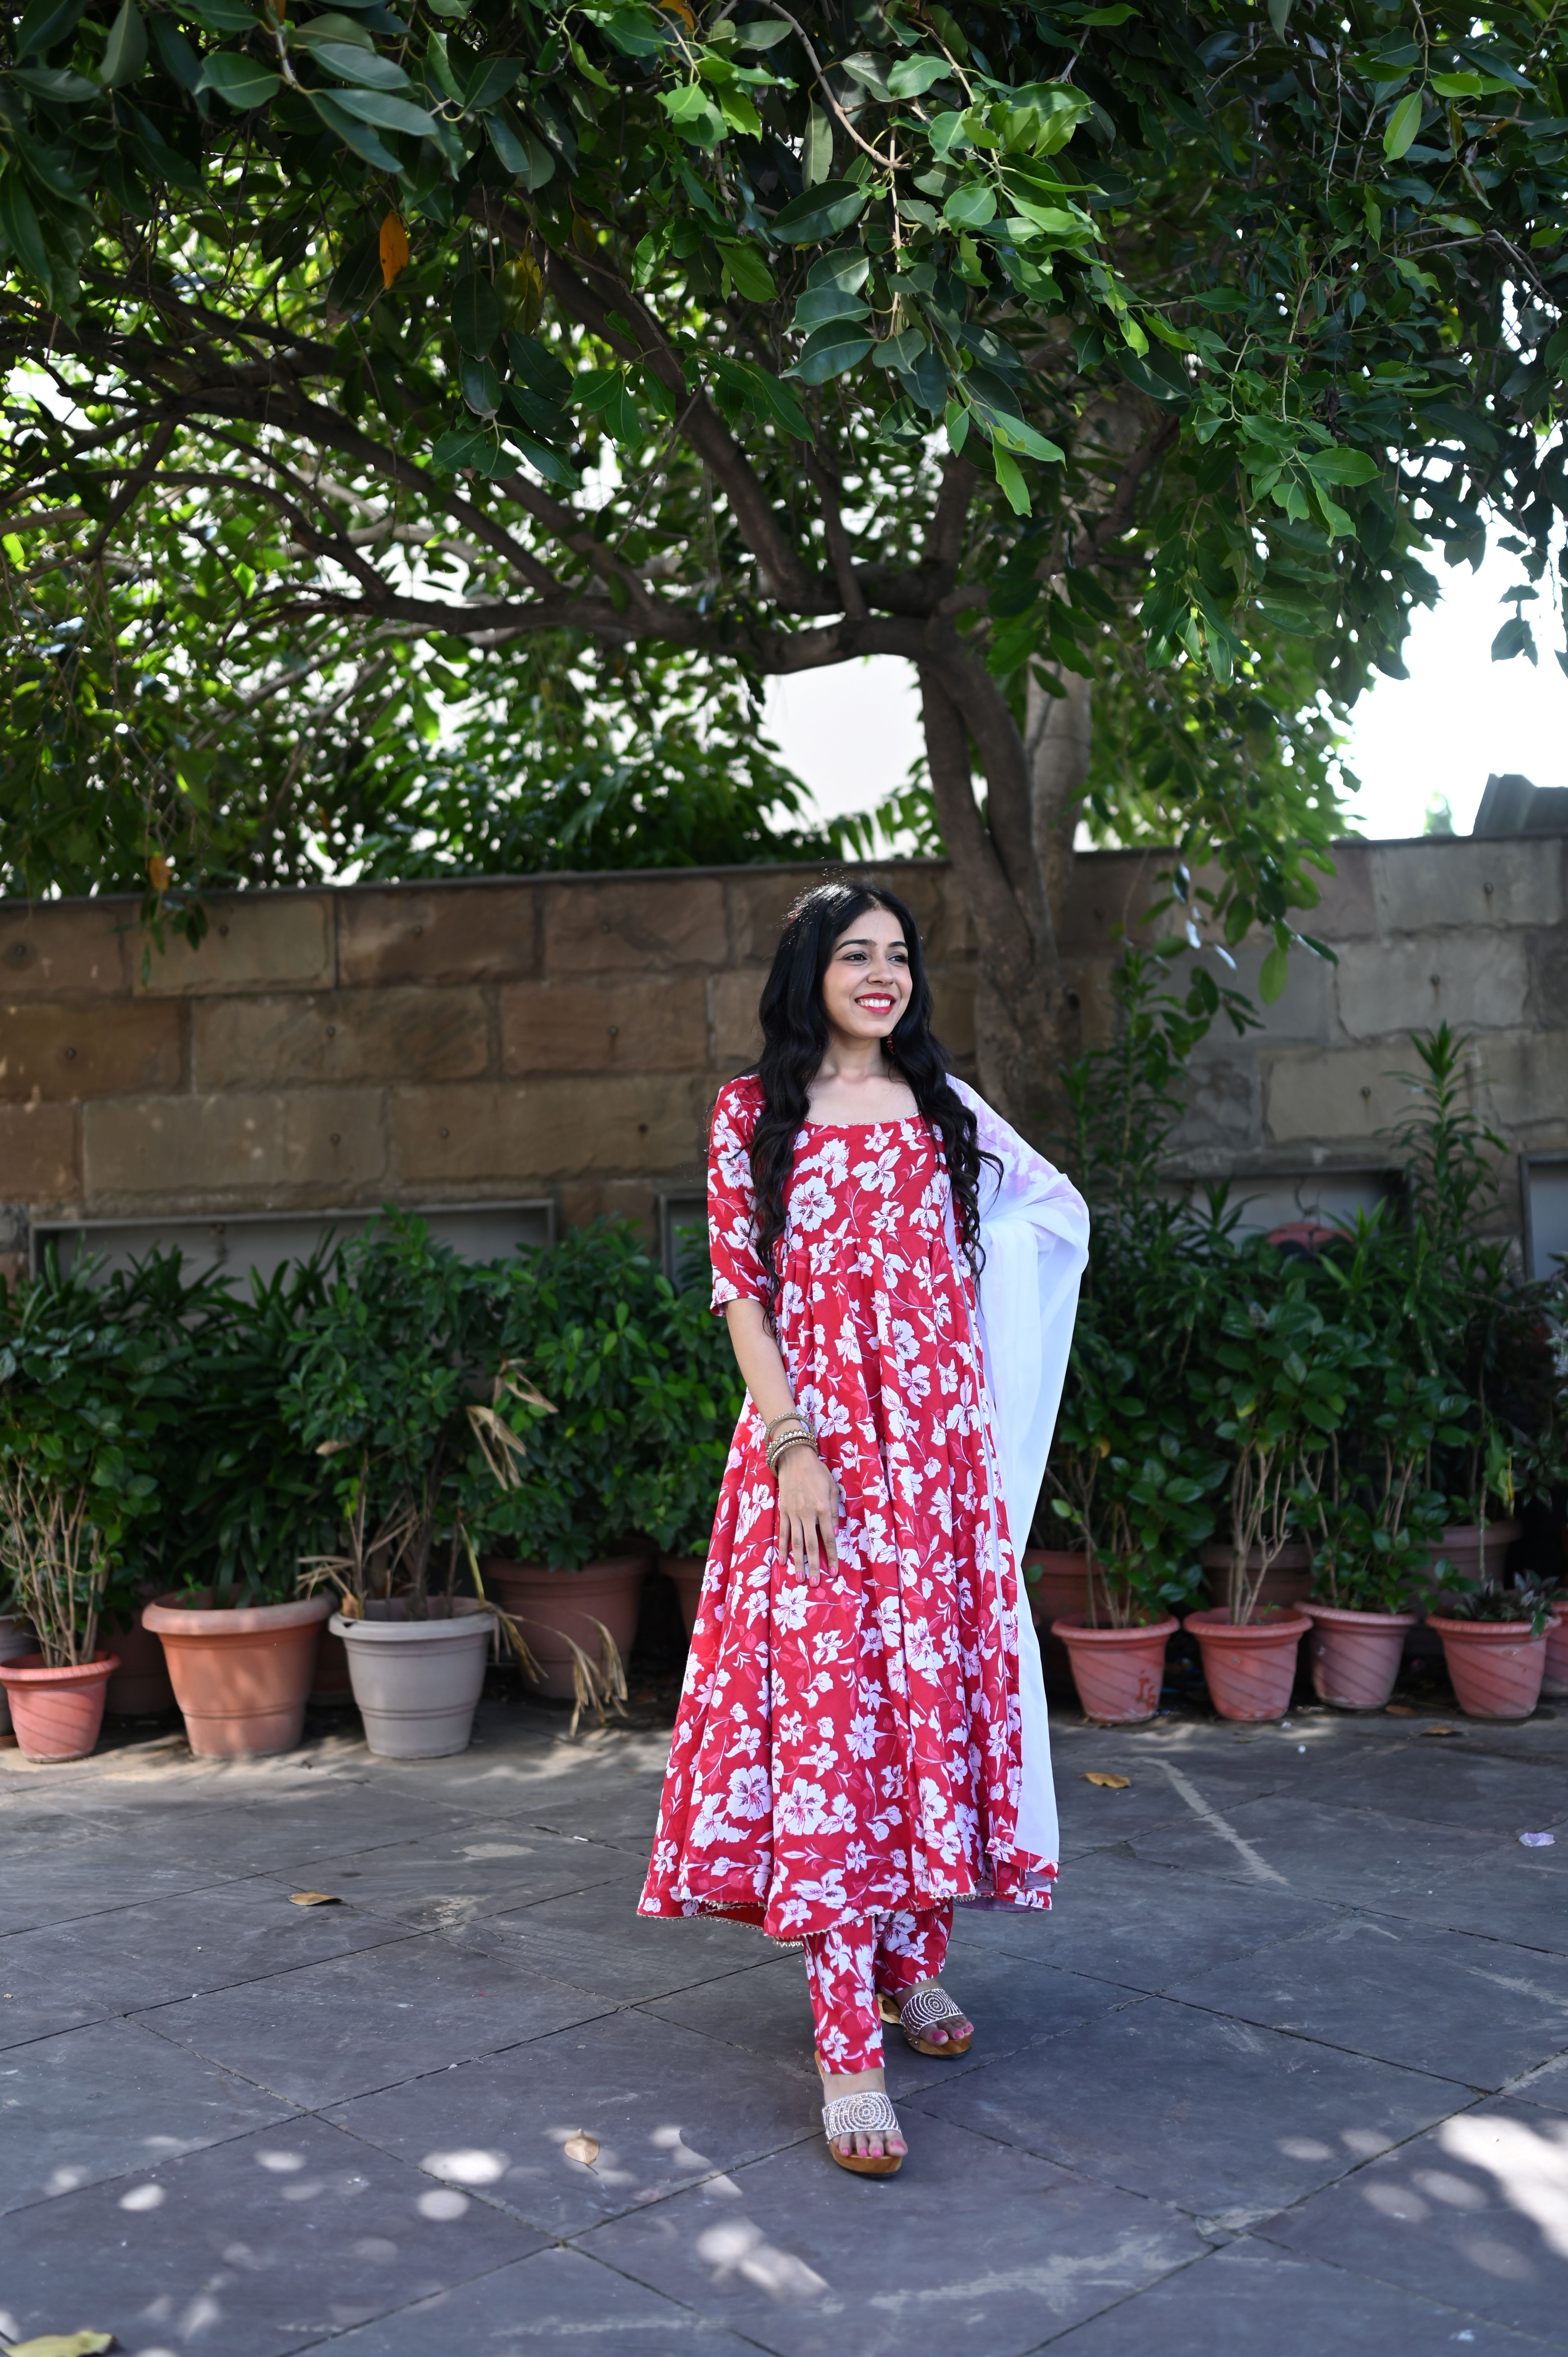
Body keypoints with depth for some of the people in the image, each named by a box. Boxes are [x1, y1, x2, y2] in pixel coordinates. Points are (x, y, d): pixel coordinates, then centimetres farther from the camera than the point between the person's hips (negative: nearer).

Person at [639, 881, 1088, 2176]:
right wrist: (790, 1444, -14)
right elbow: (740, 1288, -2)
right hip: (811, 1438, -3)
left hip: (938, 1440, 4)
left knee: (934, 1676, 7)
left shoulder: (945, 1106, 11)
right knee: (825, 1698, -9)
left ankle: (914, 1957, 26)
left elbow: (1052, 1202, 22)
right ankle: (848, 2052, -8)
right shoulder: (754, 1112, 3)